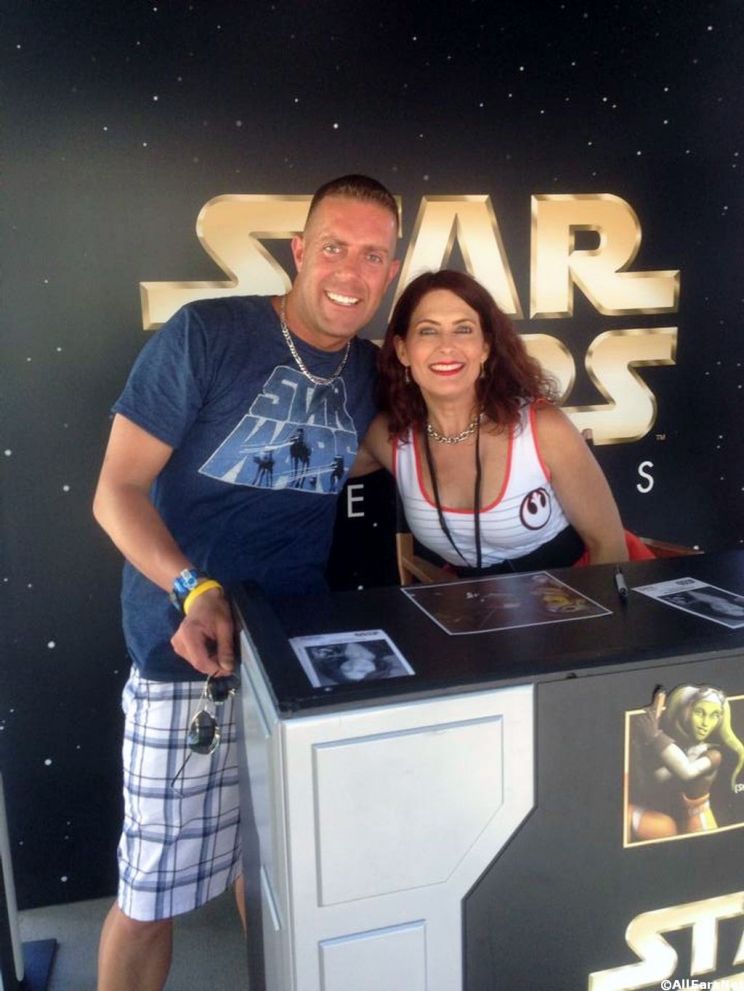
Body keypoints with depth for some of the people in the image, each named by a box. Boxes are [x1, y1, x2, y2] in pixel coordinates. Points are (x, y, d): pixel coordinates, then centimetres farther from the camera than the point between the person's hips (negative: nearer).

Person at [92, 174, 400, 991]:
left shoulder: (369, 370, 6)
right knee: (152, 893, 5)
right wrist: (194, 590, -25)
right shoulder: (205, 334, -11)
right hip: (190, 647, -4)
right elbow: (117, 490, -11)